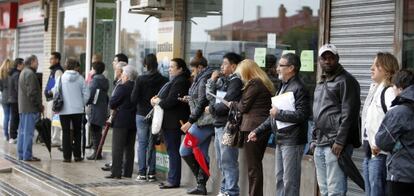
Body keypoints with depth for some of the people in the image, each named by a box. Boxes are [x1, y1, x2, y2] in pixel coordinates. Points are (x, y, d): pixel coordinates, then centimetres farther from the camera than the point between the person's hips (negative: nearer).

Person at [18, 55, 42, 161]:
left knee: (22, 131, 13)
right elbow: (32, 93, -20)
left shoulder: (23, 72, 20)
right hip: (30, 108, -10)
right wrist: (39, 105, -12)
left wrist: (39, 105, 20)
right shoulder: (30, 74, -14)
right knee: (28, 132, -8)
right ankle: (27, 155, -7)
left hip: (22, 108, 10)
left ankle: (21, 154, 18)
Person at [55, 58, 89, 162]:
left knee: (66, 133, 4)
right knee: (77, 133, 12)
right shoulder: (80, 78, -4)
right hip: (78, 110, 1)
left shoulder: (61, 78, -6)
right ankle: (77, 155, 13)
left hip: (64, 110, -1)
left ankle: (67, 156, 2)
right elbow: (86, 94, -3)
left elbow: (55, 92, -2)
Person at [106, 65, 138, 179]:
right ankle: (128, 172, 15)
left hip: (121, 122, -6)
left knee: (117, 148, -2)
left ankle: (116, 172, -3)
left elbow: (112, 103, -13)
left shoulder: (122, 88, -14)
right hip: (133, 121, 7)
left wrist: (115, 107, 6)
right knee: (129, 148, 12)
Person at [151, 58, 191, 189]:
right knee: (172, 151, 13)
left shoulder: (179, 82, -15)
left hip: (173, 122, -11)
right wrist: (157, 99, 2)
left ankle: (174, 180, -3)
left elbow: (170, 101, -22)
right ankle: (172, 179, 18)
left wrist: (158, 101, -6)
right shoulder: (175, 81, 19)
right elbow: (167, 98, 21)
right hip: (170, 122, 11)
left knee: (173, 151, -6)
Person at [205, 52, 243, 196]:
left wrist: (211, 109, -4)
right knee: (221, 161, 15)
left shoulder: (236, 81, -10)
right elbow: (210, 96, 16)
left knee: (228, 161, -6)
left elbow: (227, 104, -17)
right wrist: (212, 81, 5)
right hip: (218, 124, 9)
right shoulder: (223, 80, 14)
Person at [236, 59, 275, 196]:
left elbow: (243, 106, -10)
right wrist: (238, 105, 14)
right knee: (256, 165, 15)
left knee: (253, 167, -5)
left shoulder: (253, 84, -12)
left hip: (253, 127, -10)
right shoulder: (264, 83, 16)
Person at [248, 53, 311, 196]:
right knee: (280, 179, 16)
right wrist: (258, 131, 20)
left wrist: (279, 113, -15)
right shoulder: (283, 87, 17)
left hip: (292, 142, -10)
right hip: (280, 141, 10)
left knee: (290, 181, -5)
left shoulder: (299, 88, -13)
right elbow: (274, 116, 24)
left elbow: (302, 115, -25)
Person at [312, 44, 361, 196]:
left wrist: (340, 141, -19)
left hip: (335, 144, -9)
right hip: (320, 144, 9)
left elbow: (349, 114, -14)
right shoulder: (321, 83, 22)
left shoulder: (346, 81, -6)